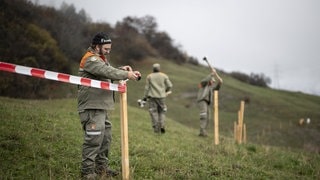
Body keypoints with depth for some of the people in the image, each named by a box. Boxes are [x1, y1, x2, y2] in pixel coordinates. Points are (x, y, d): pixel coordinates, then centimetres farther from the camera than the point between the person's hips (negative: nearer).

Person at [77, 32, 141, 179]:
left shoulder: (101, 59, 22)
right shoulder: (90, 59, -12)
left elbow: (109, 72, 18)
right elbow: (106, 72, -22)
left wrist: (121, 70, -2)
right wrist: (126, 74, -17)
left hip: (102, 106, 11)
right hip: (92, 107, -11)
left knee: (105, 138, 15)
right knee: (94, 138, -13)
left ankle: (101, 167, 25)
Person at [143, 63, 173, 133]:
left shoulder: (149, 76, 3)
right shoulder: (164, 76, 3)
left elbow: (147, 87, 1)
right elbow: (170, 85, 0)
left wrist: (145, 96, 6)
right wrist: (167, 91, 19)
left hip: (152, 96, 0)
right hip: (161, 96, 0)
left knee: (153, 112, 4)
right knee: (162, 111, 12)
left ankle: (156, 128, -1)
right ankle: (162, 125, -5)